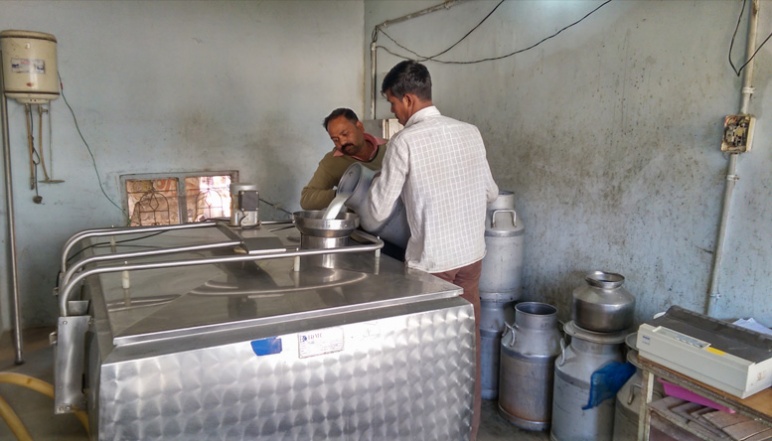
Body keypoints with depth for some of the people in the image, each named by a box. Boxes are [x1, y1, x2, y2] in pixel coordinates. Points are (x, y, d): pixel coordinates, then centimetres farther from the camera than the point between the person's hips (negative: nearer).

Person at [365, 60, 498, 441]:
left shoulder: (405, 141, -14)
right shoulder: (470, 133, 3)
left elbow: (379, 211, -10)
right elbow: (490, 193, 13)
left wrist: (380, 177, 8)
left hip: (431, 263, -6)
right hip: (471, 257, 6)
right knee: (469, 350, 16)